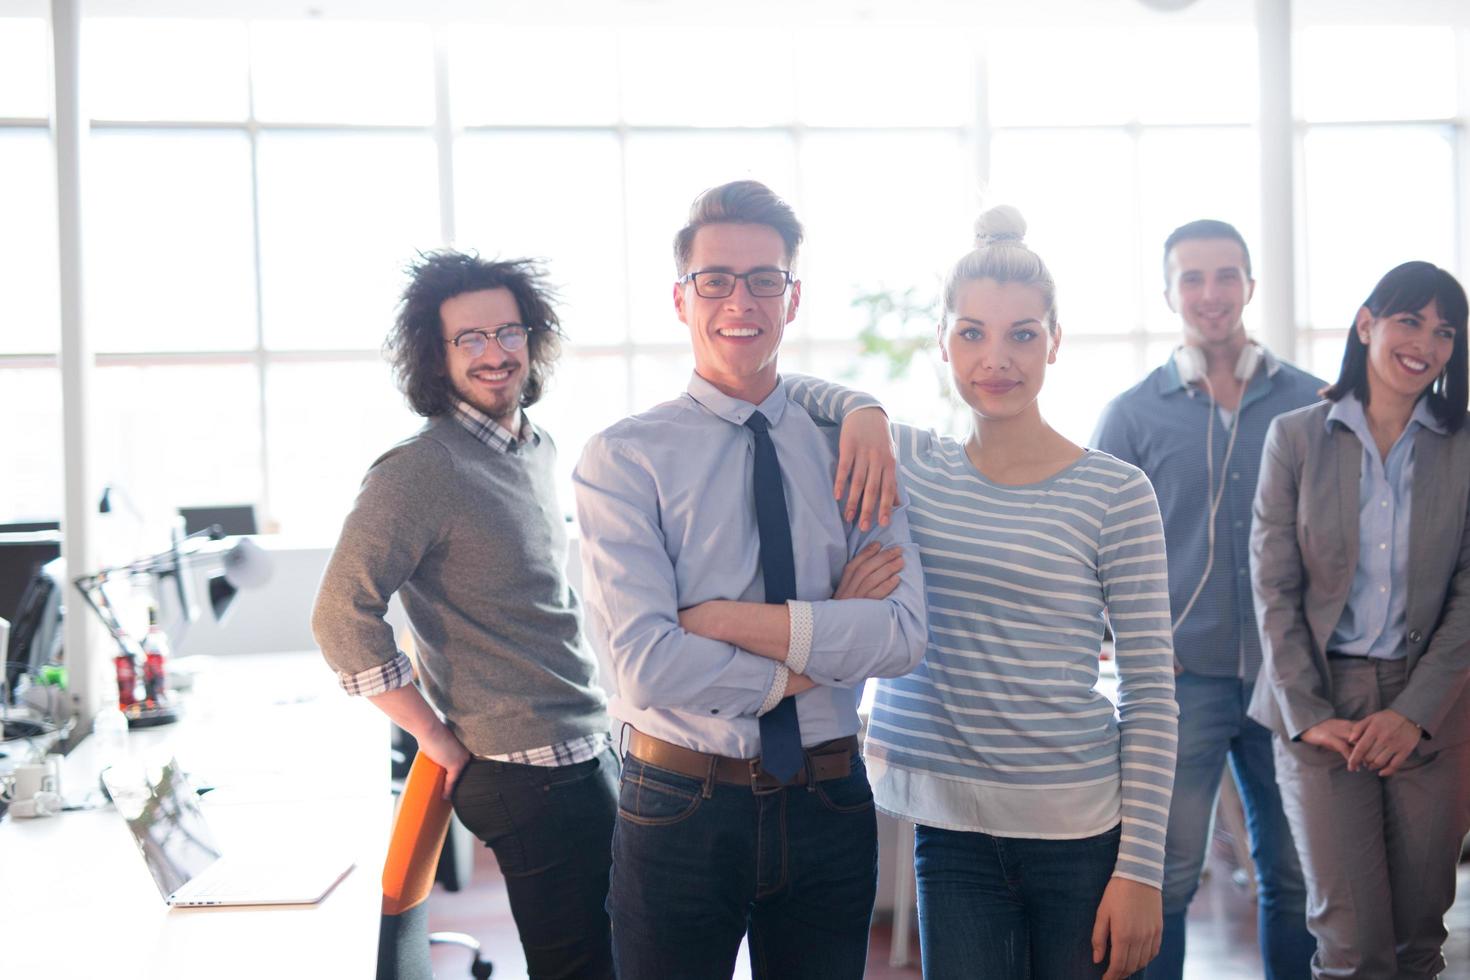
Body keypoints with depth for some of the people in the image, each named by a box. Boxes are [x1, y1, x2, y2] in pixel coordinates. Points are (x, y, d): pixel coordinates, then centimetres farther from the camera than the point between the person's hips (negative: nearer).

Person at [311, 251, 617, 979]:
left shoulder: (541, 450, 11)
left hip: (593, 751, 9)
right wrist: (438, 738, -15)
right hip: (530, 775, -9)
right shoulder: (420, 471, -16)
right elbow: (343, 615, -21)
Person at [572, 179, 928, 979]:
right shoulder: (623, 458, -7)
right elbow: (647, 665, -18)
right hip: (680, 811, -2)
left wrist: (727, 618, -19)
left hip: (829, 803, 3)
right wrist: (819, 651, -13)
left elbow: (902, 634, -12)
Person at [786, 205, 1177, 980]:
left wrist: (1140, 868, -8)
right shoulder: (908, 465, 3)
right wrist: (863, 412, -10)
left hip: (1080, 830, -2)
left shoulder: (1116, 493, -5)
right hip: (951, 830, 2)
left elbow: (1151, 692, -5)